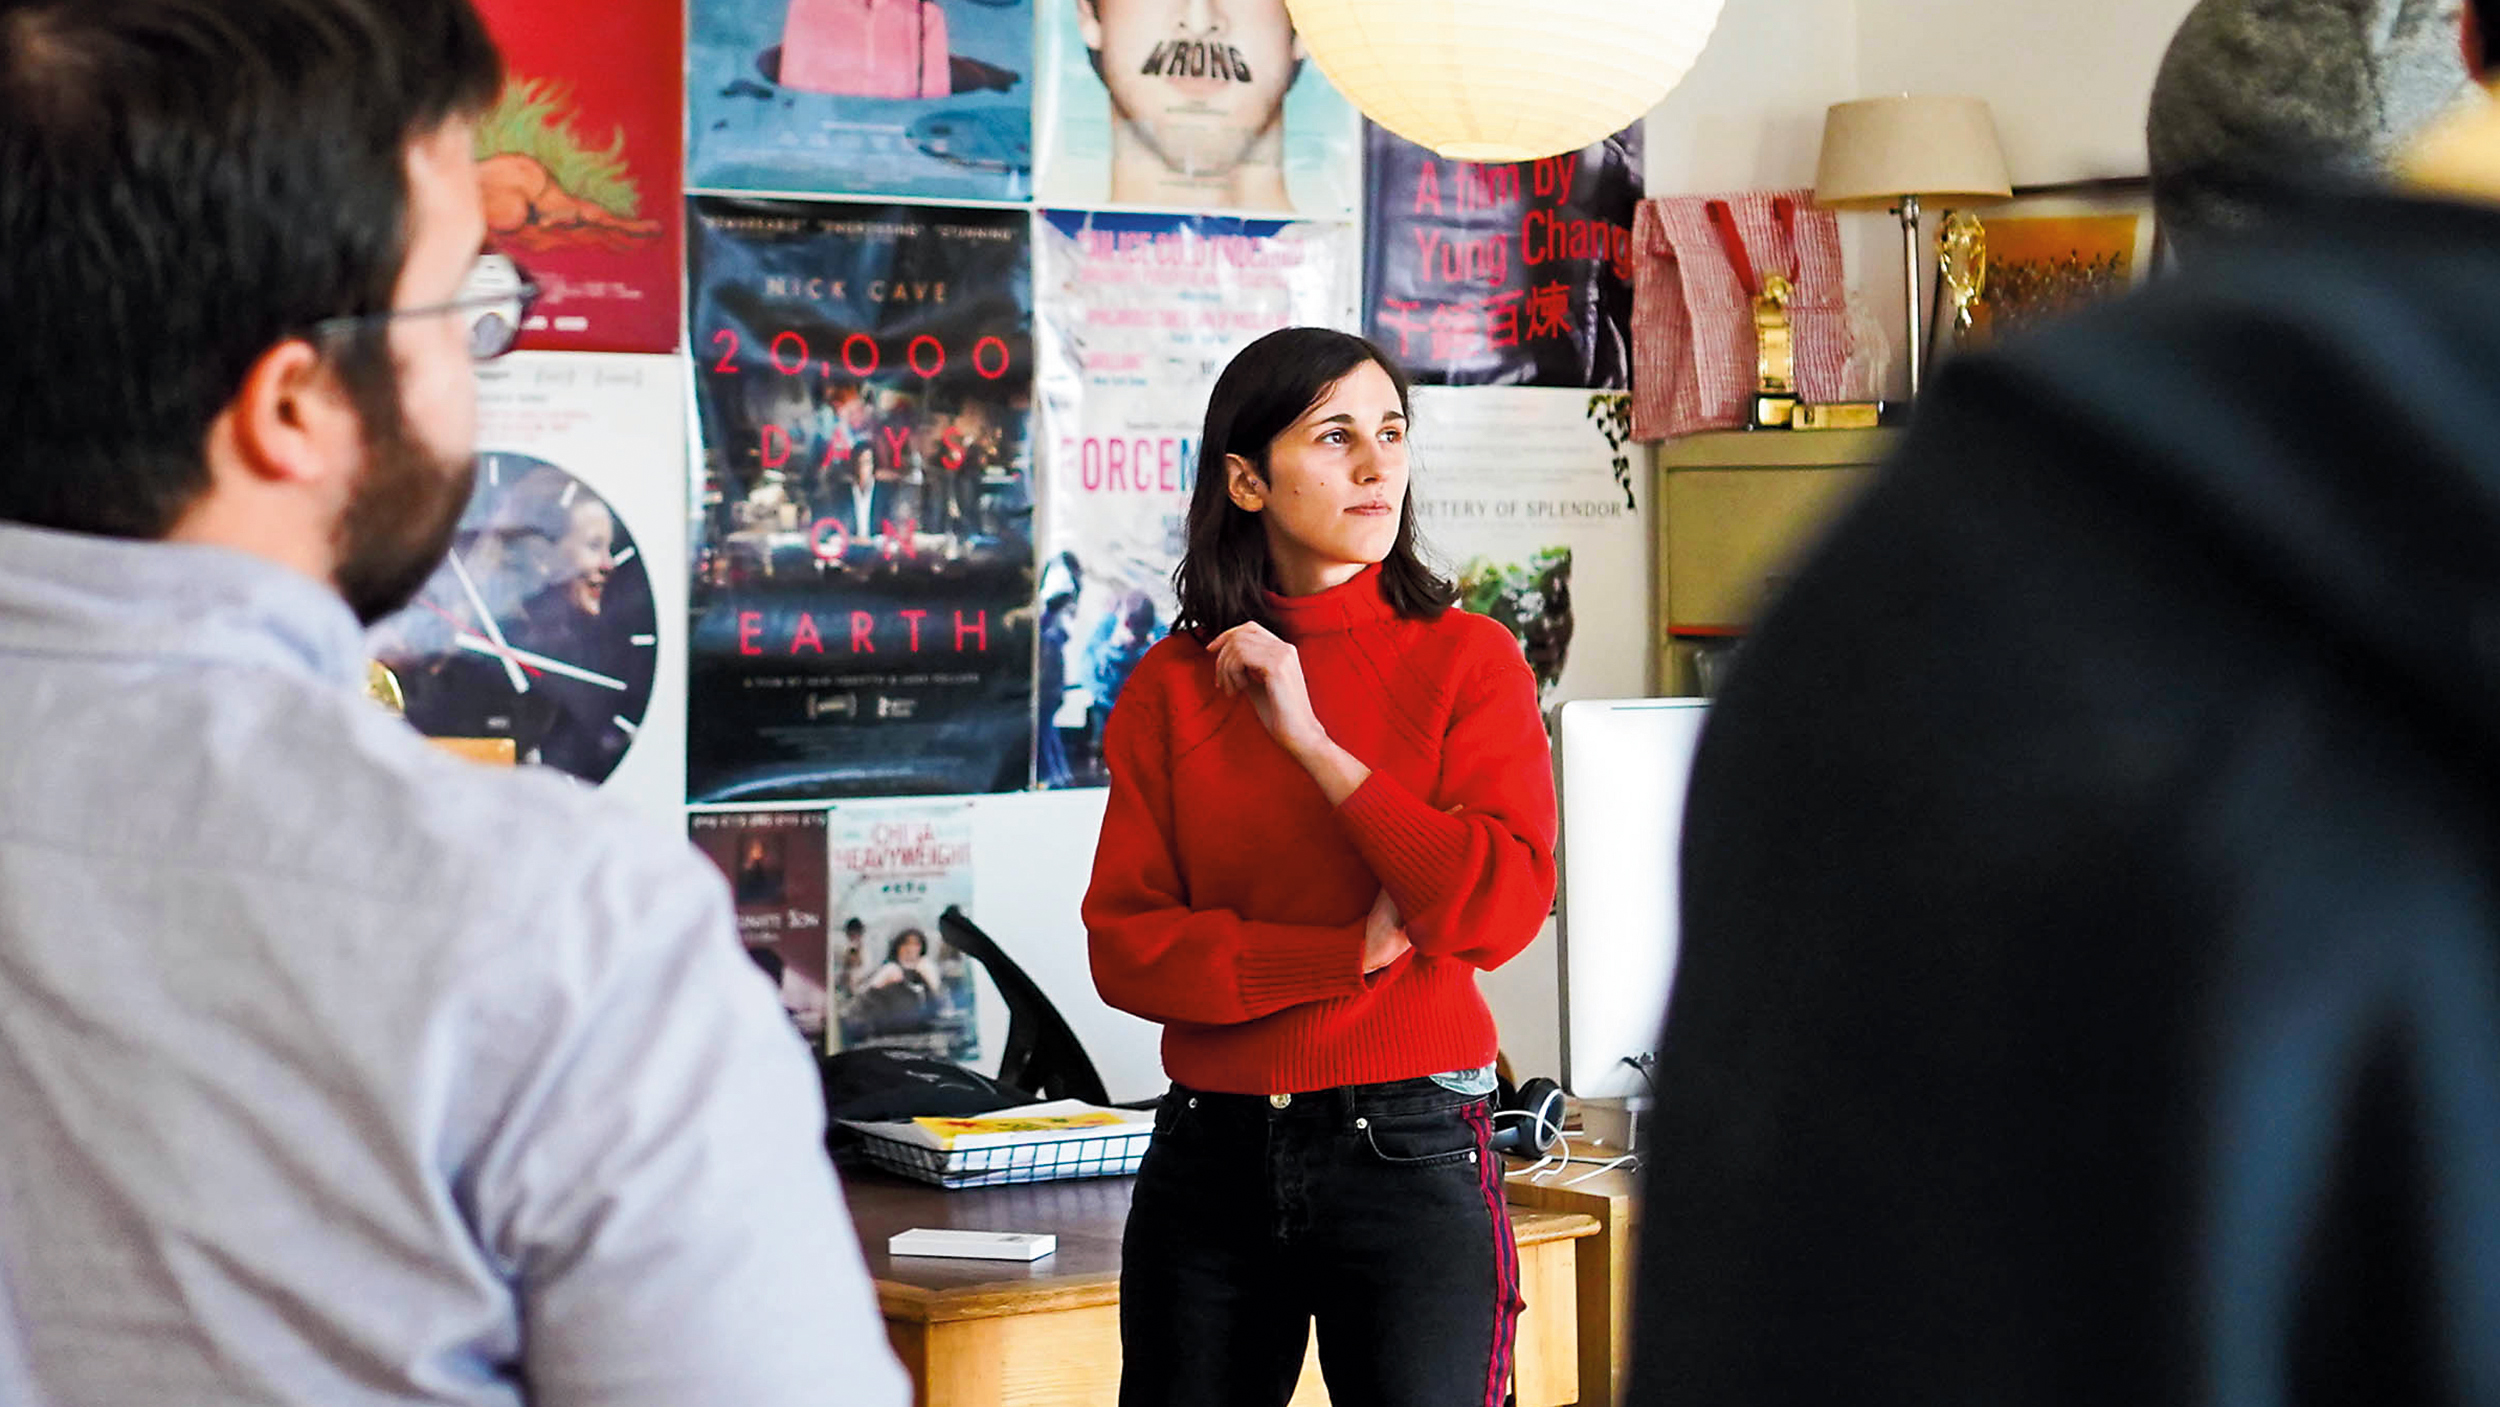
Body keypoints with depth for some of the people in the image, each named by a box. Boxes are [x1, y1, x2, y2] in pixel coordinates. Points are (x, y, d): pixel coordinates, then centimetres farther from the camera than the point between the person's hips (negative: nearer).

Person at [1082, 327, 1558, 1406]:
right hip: (1211, 1154, 2)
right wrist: (1351, 952, -13)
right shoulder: (1172, 686, 4)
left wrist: (1312, 740, -13)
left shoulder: (1466, 659, -1)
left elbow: (1502, 909, -14)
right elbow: (1123, 947, -3)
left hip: (1407, 1147, -2)